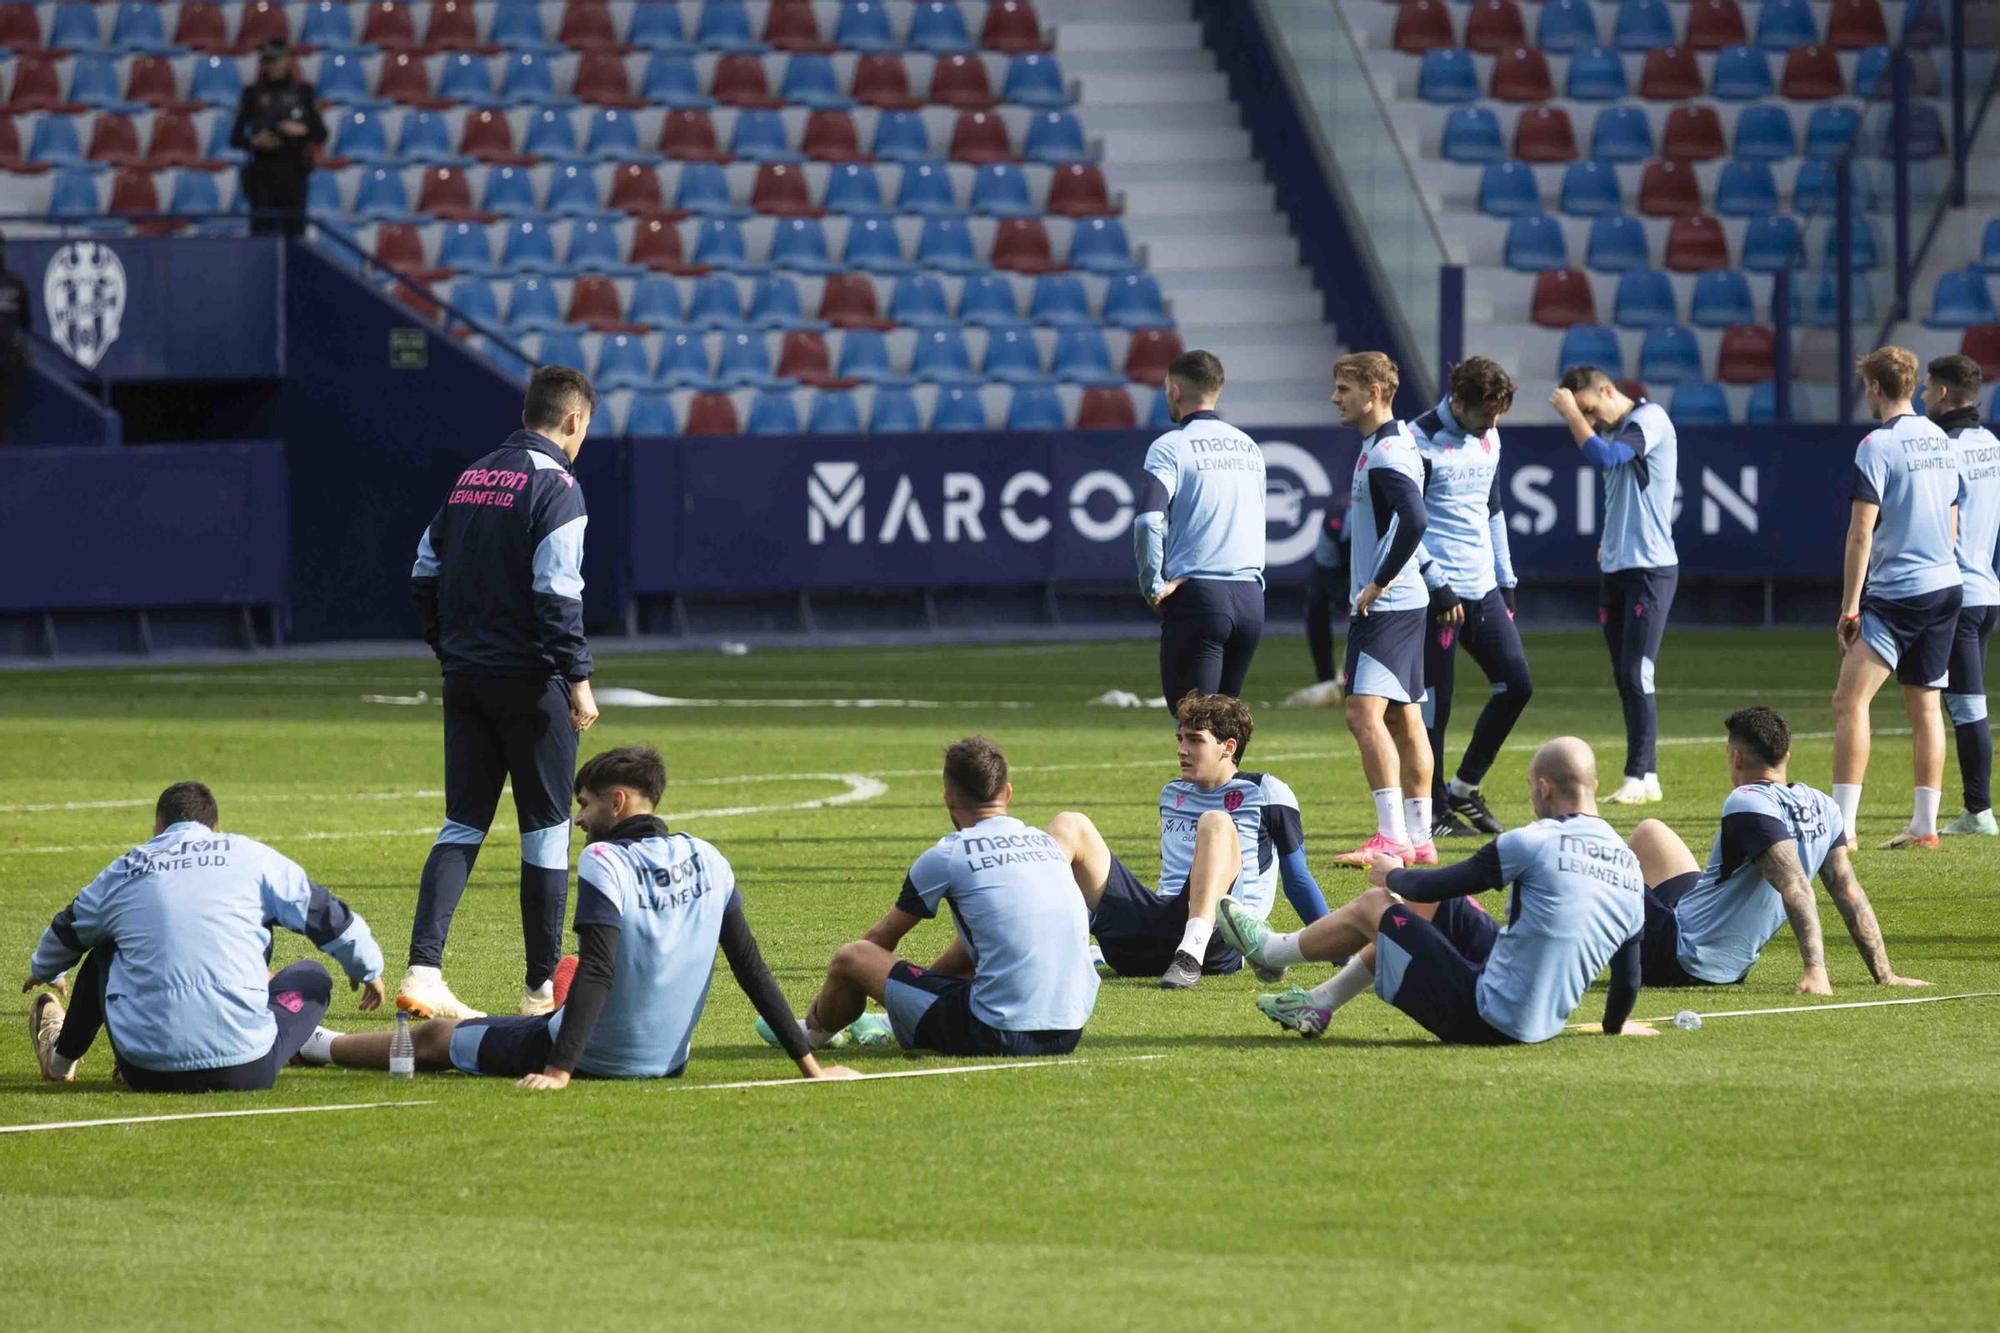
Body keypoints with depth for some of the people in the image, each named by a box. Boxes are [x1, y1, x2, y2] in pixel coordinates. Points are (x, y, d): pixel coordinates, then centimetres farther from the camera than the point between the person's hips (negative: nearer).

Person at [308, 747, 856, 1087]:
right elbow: (751, 968, 1)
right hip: (669, 1058, 6)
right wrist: (808, 1064, 3)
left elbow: (596, 971, -26)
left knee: (434, 1037, 16)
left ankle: (319, 1044, 37)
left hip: (600, 1057, -6)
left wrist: (559, 1070, -28)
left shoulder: (604, 863, -17)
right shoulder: (707, 861, 0)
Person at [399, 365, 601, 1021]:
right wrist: (578, 679, -14)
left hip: (465, 679, 7)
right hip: (530, 682, -7)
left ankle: (422, 970, -8)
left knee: (463, 824, 8)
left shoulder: (470, 479, 13)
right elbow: (557, 593, -18)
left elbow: (425, 573, 14)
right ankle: (543, 986, 10)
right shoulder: (555, 486, -11)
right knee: (546, 827, 4)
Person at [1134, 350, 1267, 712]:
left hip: (1196, 594, -6)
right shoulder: (1250, 447, 16)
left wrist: (1153, 587, -9)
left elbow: (1148, 521, -18)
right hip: (1251, 598, 6)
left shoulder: (1170, 447, -5)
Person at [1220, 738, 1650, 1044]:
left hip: (1486, 1019, -7)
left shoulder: (1534, 844, -18)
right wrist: (1614, 1025, 27)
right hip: (1544, 1024, 7)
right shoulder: (1629, 866, 0)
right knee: (1433, 904, 24)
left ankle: (1269, 949, 38)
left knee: (1373, 905, 10)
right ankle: (1320, 1002, 35)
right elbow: (1629, 979, 6)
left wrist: (1392, 875, 14)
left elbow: (1432, 885, -8)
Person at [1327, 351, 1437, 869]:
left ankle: (1393, 837, -20)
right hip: (1400, 603, 11)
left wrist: (1378, 584, -20)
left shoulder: (1386, 454, -17)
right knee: (1404, 718, 12)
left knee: (1365, 711, -16)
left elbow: (1414, 521, -29)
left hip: (1387, 606, -11)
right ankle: (1419, 839, 16)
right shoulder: (1388, 444, 15)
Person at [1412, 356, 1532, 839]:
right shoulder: (1421, 441, -12)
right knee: (1435, 703, -3)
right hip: (1438, 594, -8)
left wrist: (1506, 580, 20)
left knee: (1516, 685, 4)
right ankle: (1435, 812, 6)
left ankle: (1464, 789, 18)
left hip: (1483, 589, 8)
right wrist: (1437, 586, -16)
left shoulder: (1488, 438, 12)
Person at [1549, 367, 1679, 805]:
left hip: (1650, 568, -9)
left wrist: (1570, 413, -17)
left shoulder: (1650, 420, -11)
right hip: (1616, 569, 9)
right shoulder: (1610, 430, 15)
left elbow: (1604, 457, -26)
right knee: (1624, 679, 6)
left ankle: (1639, 778, -11)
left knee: (1637, 675, -12)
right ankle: (1647, 775, 10)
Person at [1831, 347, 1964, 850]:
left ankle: (1842, 823, -17)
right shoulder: (1942, 441, 12)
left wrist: (1849, 607, -12)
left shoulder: (1878, 445, -11)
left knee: (1850, 699, -9)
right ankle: (1924, 826, 12)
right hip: (1946, 584, 8)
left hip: (1896, 593, -8)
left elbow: (1861, 533, -14)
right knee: (1924, 705, 12)